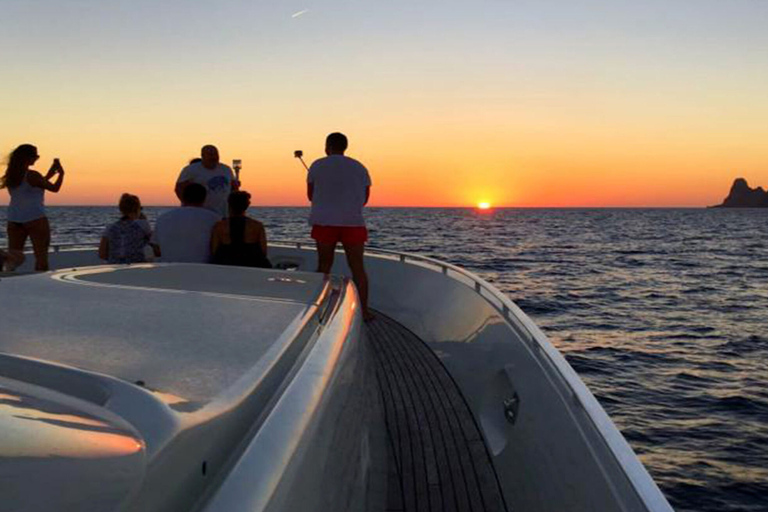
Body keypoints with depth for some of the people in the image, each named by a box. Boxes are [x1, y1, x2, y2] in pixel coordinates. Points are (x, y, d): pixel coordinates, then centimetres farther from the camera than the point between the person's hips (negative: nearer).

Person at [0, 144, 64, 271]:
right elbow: (55, 188, -4)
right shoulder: (32, 175, -11)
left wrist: (49, 174, 23)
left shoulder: (11, 177, 10)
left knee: (13, 256, 5)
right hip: (35, 218, -6)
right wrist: (61, 173, 11)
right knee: (41, 255, 3)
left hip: (14, 219, 6)